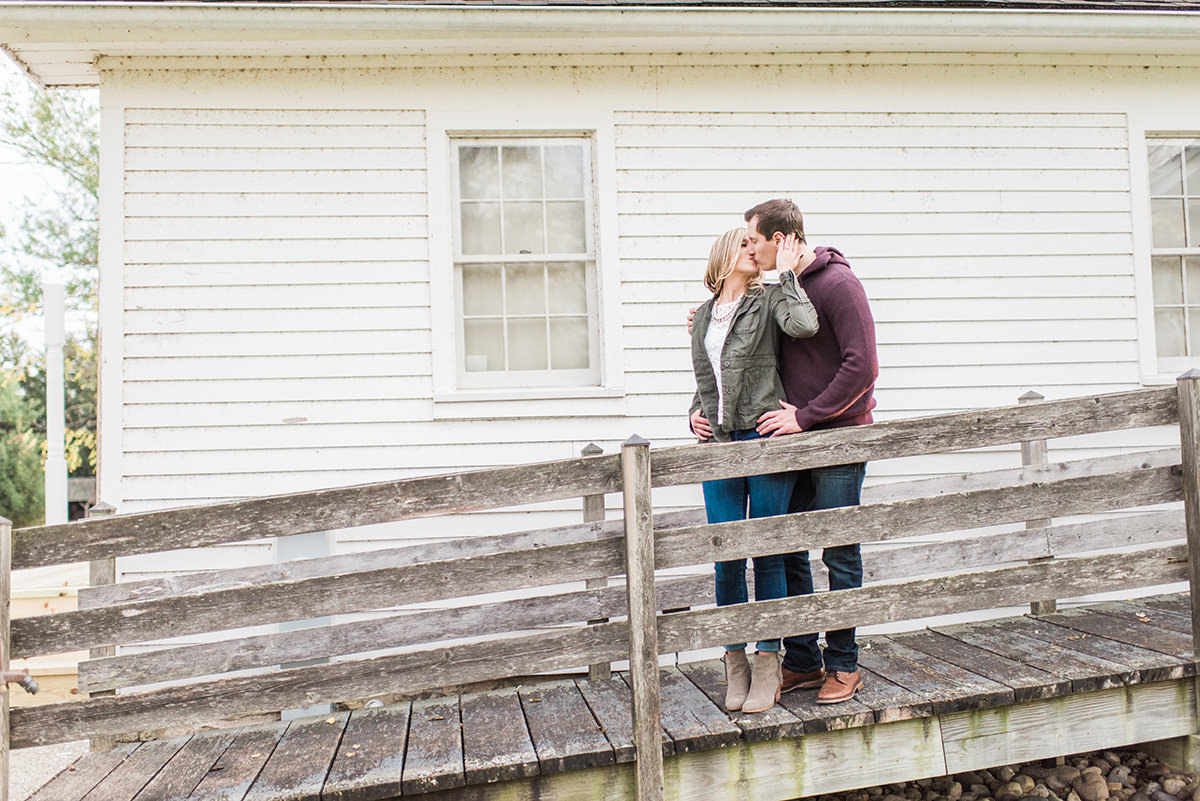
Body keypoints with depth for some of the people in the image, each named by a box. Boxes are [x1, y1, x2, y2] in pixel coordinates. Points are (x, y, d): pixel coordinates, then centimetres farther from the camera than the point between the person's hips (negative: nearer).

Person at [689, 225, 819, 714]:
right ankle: (735, 663, 16)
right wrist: (696, 414, 7)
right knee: (725, 559, 3)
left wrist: (787, 273, -10)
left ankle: (767, 662, 13)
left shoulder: (769, 301, 3)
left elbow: (803, 325, -20)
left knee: (767, 555, 1)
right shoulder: (704, 316, 17)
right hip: (719, 445, 4)